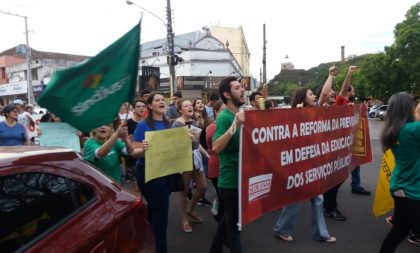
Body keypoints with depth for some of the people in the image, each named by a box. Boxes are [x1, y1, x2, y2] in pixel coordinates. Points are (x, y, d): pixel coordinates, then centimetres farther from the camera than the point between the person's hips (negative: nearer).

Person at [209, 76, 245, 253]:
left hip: (240, 178, 9)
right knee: (233, 225, 3)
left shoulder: (240, 114, 9)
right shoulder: (224, 117, -17)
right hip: (230, 180, -9)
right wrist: (234, 125, -34)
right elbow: (216, 147, -28)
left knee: (228, 220, 23)